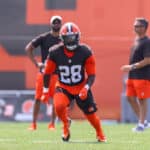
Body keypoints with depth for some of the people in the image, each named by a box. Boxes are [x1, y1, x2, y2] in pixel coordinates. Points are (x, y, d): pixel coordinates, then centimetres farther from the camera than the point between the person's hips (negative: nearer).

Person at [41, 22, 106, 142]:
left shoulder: (85, 52, -16)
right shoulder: (55, 53, -14)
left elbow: (91, 75, -10)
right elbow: (47, 73, 0)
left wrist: (86, 88, -26)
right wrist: (45, 91, 1)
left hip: (81, 87, 0)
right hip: (63, 87, 0)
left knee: (91, 114, 2)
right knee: (59, 106, -30)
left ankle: (100, 134, 34)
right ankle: (66, 125, 5)